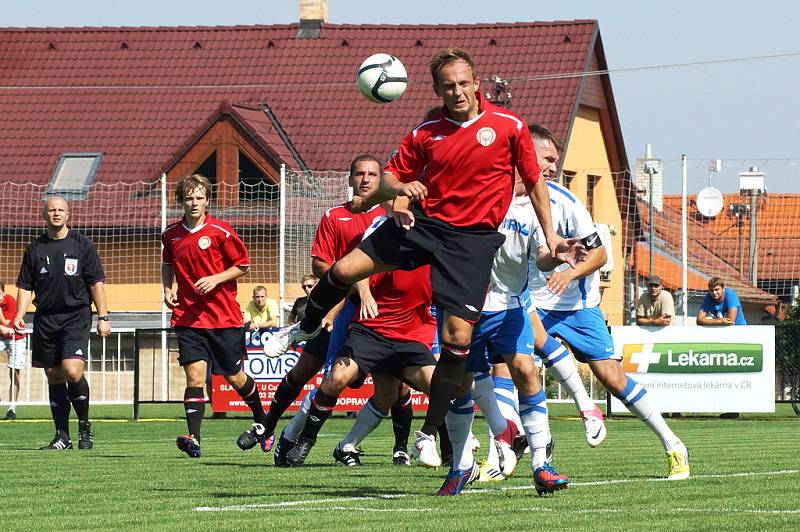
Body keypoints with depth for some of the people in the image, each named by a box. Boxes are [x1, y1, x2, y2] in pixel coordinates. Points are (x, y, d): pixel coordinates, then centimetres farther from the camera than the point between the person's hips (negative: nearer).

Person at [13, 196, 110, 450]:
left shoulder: (82, 245, 3)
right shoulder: (35, 248, 10)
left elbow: (96, 283, 2)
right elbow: (25, 285, 13)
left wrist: (102, 317, -4)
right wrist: (19, 315, -2)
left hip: (76, 317, -3)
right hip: (45, 319, 3)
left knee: (72, 370, -19)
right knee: (54, 377, 4)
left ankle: (84, 426, 0)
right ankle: (62, 436, 9)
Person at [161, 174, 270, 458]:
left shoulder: (220, 231, -7)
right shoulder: (171, 234, 4)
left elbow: (242, 265, 0)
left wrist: (215, 279, -14)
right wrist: (168, 288, 6)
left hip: (224, 316, -2)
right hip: (188, 316, 2)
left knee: (234, 377, 9)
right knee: (195, 374, -14)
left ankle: (261, 423, 34)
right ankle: (194, 439, -20)